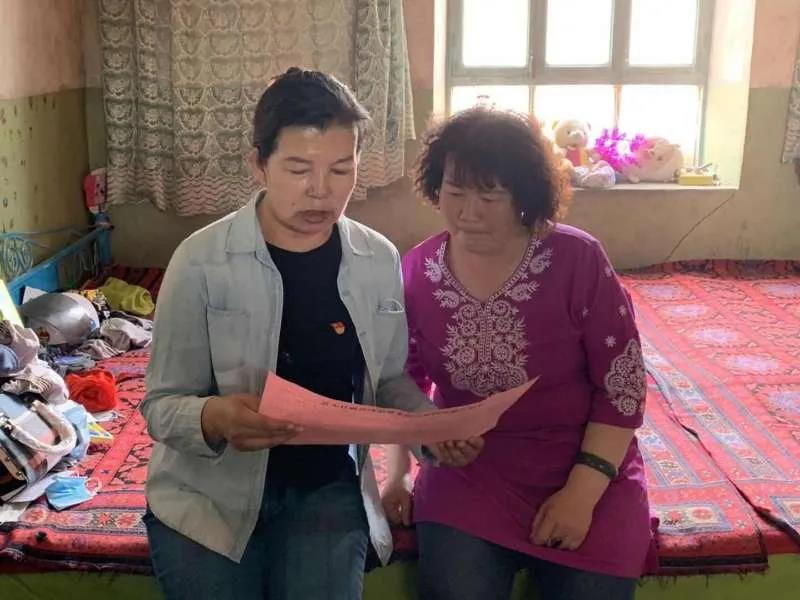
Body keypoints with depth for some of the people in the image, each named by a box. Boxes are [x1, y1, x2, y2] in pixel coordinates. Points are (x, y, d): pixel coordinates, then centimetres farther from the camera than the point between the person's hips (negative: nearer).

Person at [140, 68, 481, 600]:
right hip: (209, 492, -2)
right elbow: (163, 406, -13)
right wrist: (213, 418, -34)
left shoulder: (379, 260, -5)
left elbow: (391, 379, 7)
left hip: (328, 486, 2)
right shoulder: (202, 261, -16)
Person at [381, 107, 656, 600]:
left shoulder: (578, 260, -14)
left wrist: (583, 490, -16)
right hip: (469, 465, 1)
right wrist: (399, 472, 4)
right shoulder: (418, 272, -4)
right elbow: (406, 381, 10)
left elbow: (623, 384, -10)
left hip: (586, 467, -1)